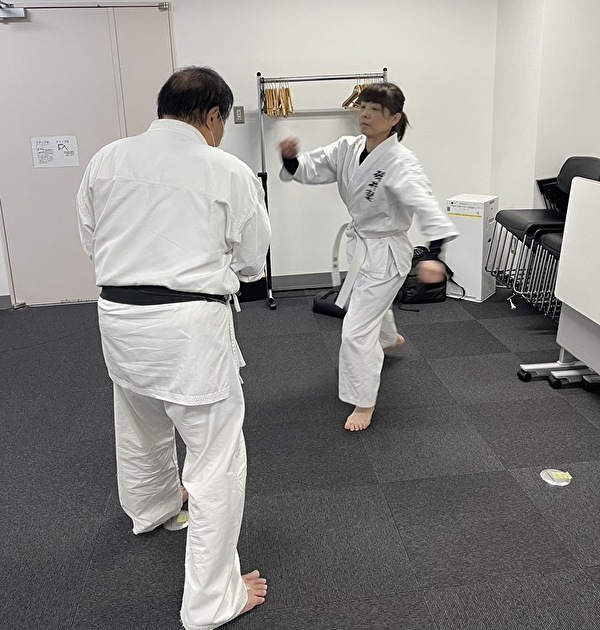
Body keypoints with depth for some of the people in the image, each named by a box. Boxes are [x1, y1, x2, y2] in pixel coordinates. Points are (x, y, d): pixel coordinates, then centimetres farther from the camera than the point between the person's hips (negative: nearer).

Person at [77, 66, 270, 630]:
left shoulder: (107, 160, 0)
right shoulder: (230, 173, -9)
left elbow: (91, 240, 10)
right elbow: (251, 262, 1)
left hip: (118, 316, 6)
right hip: (190, 325, -5)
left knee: (140, 428, 30)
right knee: (216, 460, 7)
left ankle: (151, 508, 58)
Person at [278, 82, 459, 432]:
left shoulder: (401, 163, -27)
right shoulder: (348, 149, -6)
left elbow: (426, 205, -39)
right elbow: (310, 168, -5)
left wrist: (434, 255, -54)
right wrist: (291, 157, -29)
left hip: (385, 253, -8)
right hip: (361, 245, 8)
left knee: (357, 330, -8)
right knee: (372, 304, 34)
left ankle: (364, 403, 11)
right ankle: (390, 340, 68)